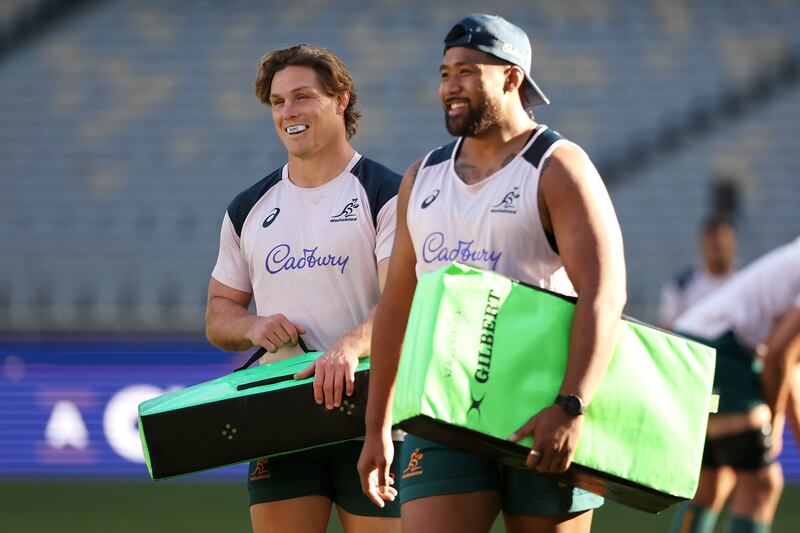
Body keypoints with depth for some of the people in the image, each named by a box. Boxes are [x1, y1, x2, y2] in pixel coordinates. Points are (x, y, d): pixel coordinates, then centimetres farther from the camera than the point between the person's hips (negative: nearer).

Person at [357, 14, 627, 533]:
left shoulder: (557, 169, -4)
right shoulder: (423, 178, 15)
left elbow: (605, 293, -15)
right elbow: (396, 306, 20)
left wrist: (571, 408, -27)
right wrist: (377, 428, 16)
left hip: (540, 424, -4)